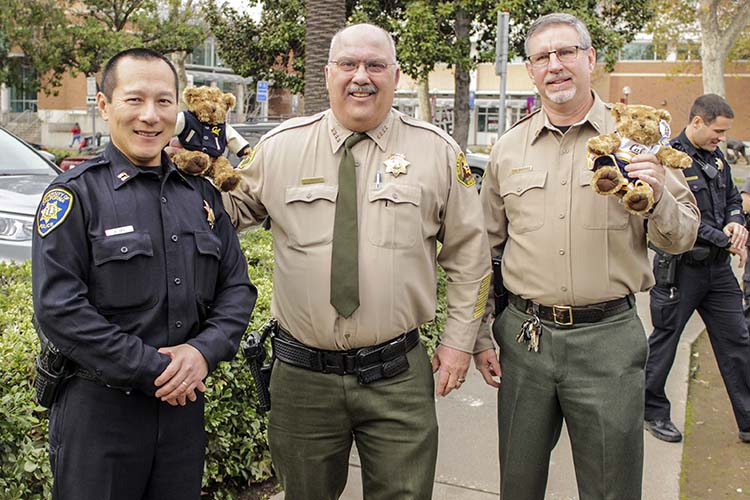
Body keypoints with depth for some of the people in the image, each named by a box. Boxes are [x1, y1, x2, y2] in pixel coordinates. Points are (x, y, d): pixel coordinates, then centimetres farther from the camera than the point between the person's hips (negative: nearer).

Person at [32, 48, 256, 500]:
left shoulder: (201, 194, 9)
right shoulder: (75, 194, -7)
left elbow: (237, 286, 8)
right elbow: (58, 307, -15)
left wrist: (204, 351, -11)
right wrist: (153, 371, -17)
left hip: (184, 405, 5)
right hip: (99, 409, -4)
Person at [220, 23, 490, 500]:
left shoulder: (437, 150, 0)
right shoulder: (280, 146, 1)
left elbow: (469, 253, 5)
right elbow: (235, 209, 13)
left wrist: (460, 339, 3)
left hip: (398, 375, -1)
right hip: (302, 374, 1)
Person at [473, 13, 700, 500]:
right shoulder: (507, 150, 6)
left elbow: (683, 237, 4)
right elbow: (487, 249, 11)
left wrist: (656, 196, -18)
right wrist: (480, 335, 8)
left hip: (608, 337, -2)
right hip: (524, 334, 2)